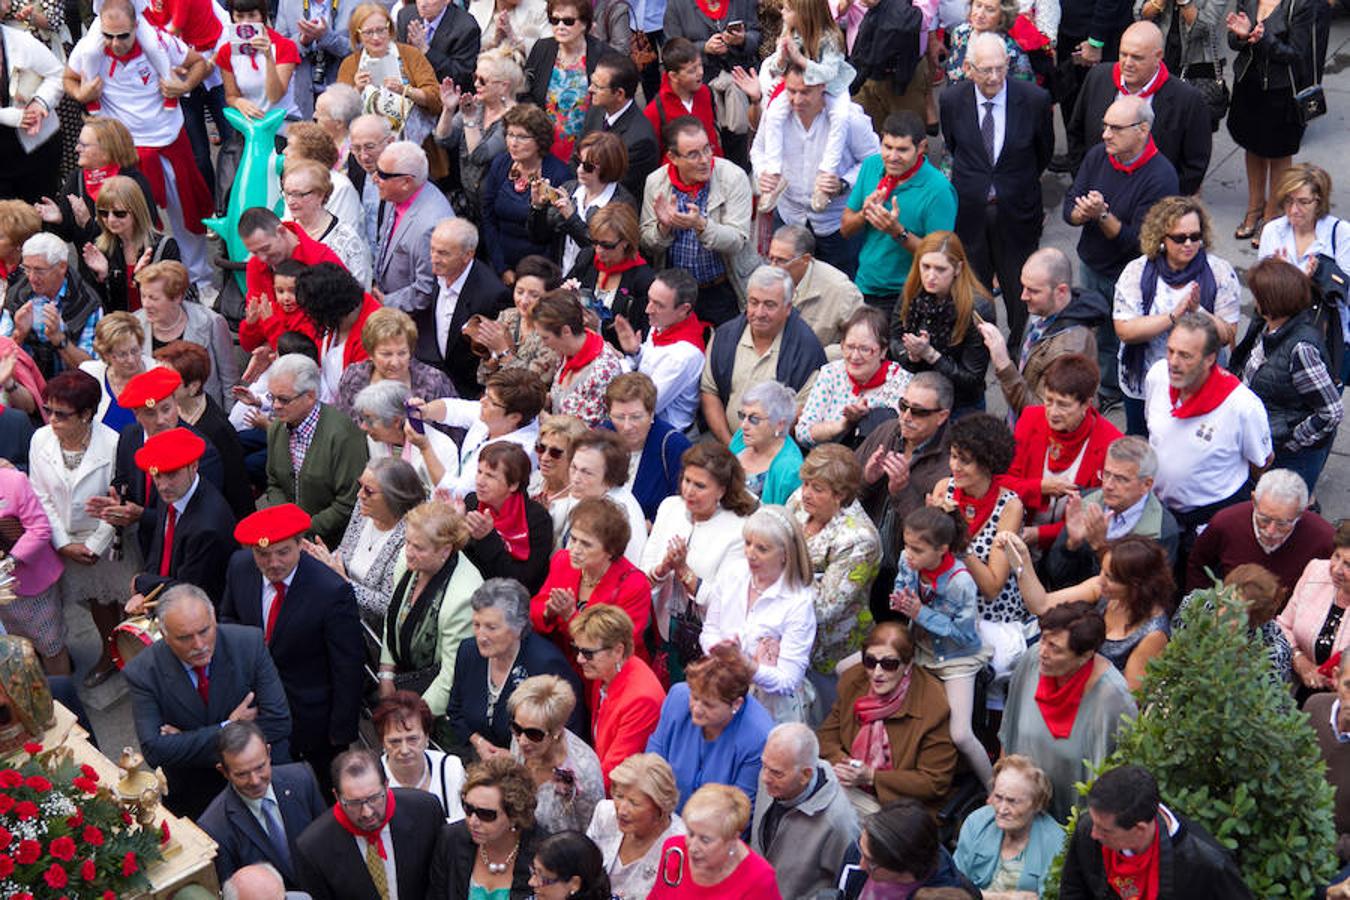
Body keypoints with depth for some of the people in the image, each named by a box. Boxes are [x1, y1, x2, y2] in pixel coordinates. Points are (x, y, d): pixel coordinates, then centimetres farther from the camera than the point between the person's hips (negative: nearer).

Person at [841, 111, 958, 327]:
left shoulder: (938, 190, -17)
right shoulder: (872, 166, 1)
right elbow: (845, 229, 7)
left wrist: (898, 232, -29)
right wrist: (864, 214, -14)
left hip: (905, 299, -5)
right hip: (863, 290, 5)